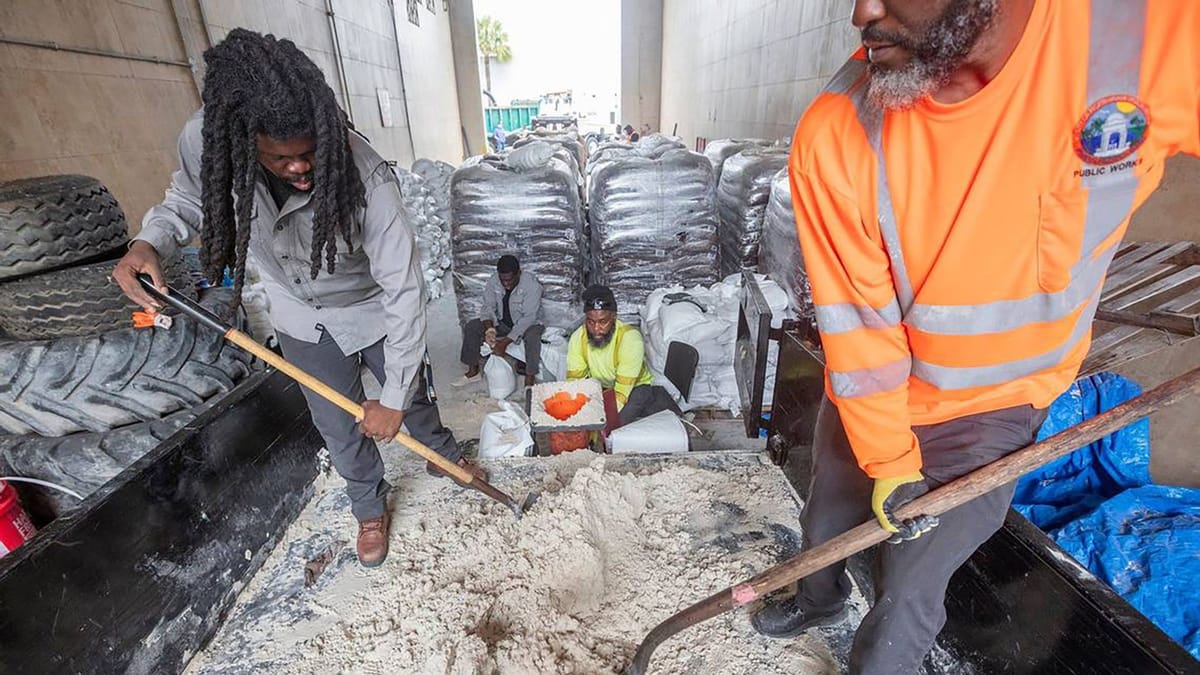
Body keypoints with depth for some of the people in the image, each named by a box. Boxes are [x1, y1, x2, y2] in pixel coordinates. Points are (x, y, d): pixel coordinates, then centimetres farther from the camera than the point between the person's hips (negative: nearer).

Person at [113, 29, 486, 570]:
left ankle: (443, 456, 51)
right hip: (303, 320, 3)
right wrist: (148, 242, -21)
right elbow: (187, 198, 2)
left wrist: (393, 398, -28)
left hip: (372, 311, -3)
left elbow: (404, 290, -33)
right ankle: (371, 509, 42)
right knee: (338, 427, 15)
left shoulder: (365, 176, -36)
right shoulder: (205, 140, -23)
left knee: (412, 397, 18)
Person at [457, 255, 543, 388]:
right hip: (502, 322, 5)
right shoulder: (493, 281, -12)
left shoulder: (532, 284, -27)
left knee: (532, 335, -37)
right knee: (470, 327, -9)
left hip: (527, 323, -5)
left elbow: (528, 317, -31)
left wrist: (505, 342, -36)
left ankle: (529, 380, -30)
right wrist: (490, 329, -33)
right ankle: (473, 371, 2)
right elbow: (488, 307, -11)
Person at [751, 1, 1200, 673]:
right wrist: (889, 464, -12)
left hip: (990, 412, -1)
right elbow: (855, 329, -19)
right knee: (824, 523, 25)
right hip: (865, 395, 2)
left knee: (908, 595, 10)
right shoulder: (834, 136, -24)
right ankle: (819, 599, 60)